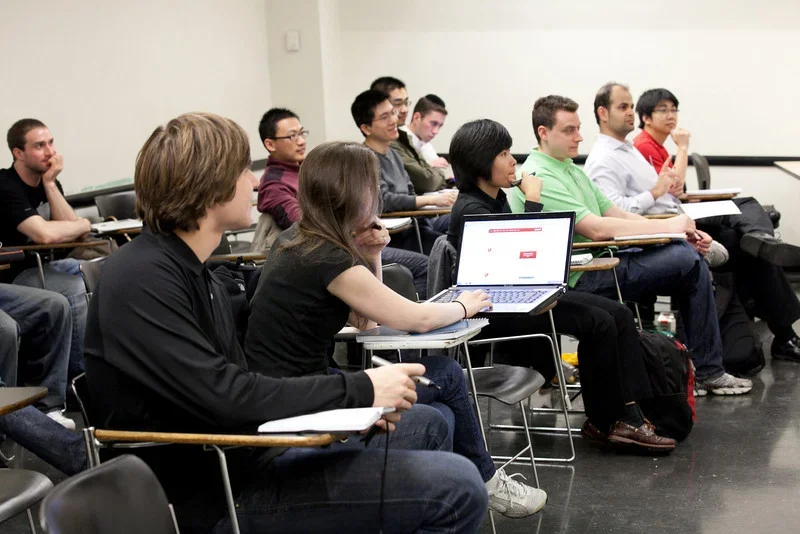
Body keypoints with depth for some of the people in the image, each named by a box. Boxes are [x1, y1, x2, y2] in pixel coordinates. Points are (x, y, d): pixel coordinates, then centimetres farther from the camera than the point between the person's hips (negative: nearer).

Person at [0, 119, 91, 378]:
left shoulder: (48, 181, 7)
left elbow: (70, 227, -5)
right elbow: (46, 234, -32)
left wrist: (50, 183, -13)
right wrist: (84, 225, -13)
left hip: (46, 264, 9)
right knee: (76, 290, -30)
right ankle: (80, 373, -18)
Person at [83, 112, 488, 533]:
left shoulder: (193, 272, 12)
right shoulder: (142, 280, -19)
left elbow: (239, 386, 11)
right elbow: (223, 397, -26)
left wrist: (347, 404, -3)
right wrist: (359, 391, -17)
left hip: (246, 457, 10)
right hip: (215, 498, -10)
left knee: (426, 424, 17)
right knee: (455, 486, -15)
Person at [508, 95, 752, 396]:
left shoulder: (572, 169, 19)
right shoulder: (537, 177, -13)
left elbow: (616, 214, 17)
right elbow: (596, 228, -21)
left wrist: (681, 232, 3)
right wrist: (667, 227, -16)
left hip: (598, 262, 10)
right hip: (579, 280, -10)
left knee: (689, 255, -2)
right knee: (687, 262, -17)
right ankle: (707, 372, -5)